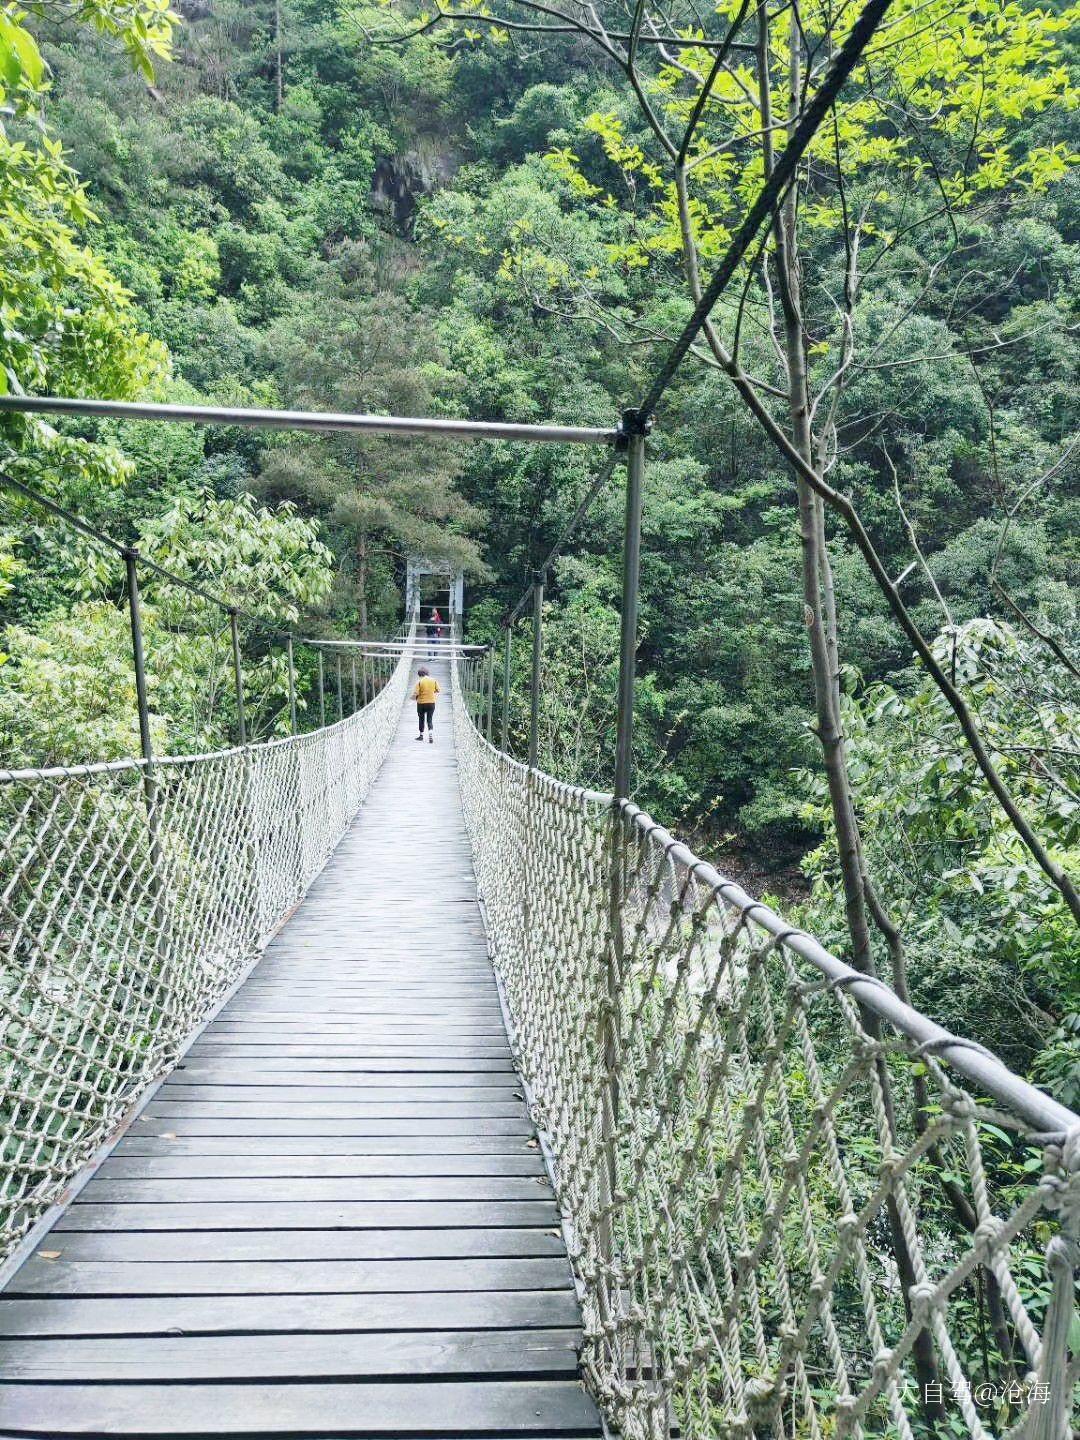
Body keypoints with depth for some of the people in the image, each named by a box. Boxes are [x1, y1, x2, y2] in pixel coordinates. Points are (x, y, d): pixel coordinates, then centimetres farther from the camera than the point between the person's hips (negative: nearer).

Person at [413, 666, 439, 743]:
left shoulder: (419, 681, -11)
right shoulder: (433, 680, -2)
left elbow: (415, 693, -16)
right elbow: (437, 691, 7)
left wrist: (414, 698, 5)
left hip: (421, 703, -2)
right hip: (431, 703, 2)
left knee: (421, 719, 15)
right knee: (429, 720, 8)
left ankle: (421, 735, 25)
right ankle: (430, 735, -11)